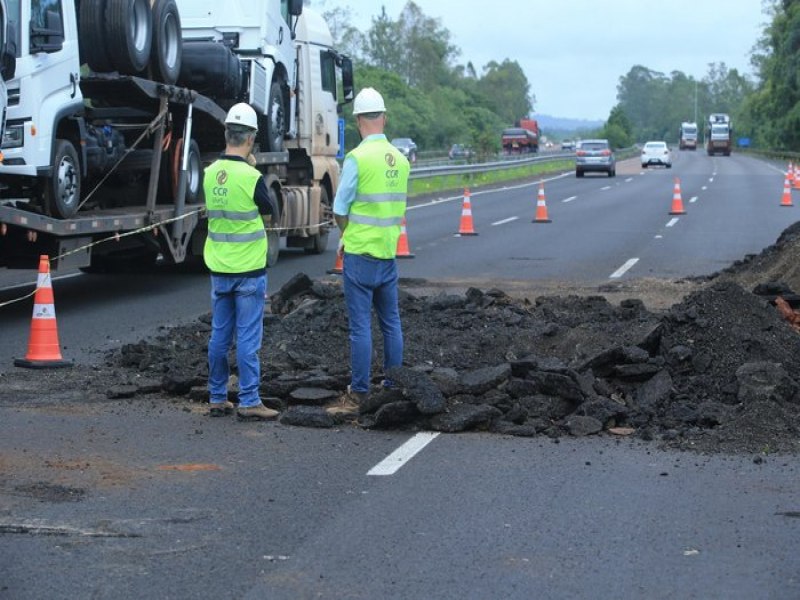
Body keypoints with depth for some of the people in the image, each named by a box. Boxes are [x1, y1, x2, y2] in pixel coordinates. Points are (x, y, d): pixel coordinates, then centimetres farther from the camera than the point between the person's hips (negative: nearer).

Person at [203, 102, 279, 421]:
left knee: (219, 335, 11)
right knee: (248, 338, -2)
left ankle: (217, 398, 17)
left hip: (219, 269, 6)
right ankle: (249, 402, 0)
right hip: (248, 271, -6)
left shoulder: (210, 173, 1)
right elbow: (270, 210, 0)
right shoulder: (252, 177, -16)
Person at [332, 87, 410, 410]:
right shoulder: (400, 159, 5)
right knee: (391, 322, 14)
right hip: (389, 253, 6)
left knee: (360, 325, -1)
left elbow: (340, 210, -10)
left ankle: (359, 392, 3)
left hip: (359, 253, -6)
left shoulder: (358, 157, -14)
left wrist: (346, 238, 7)